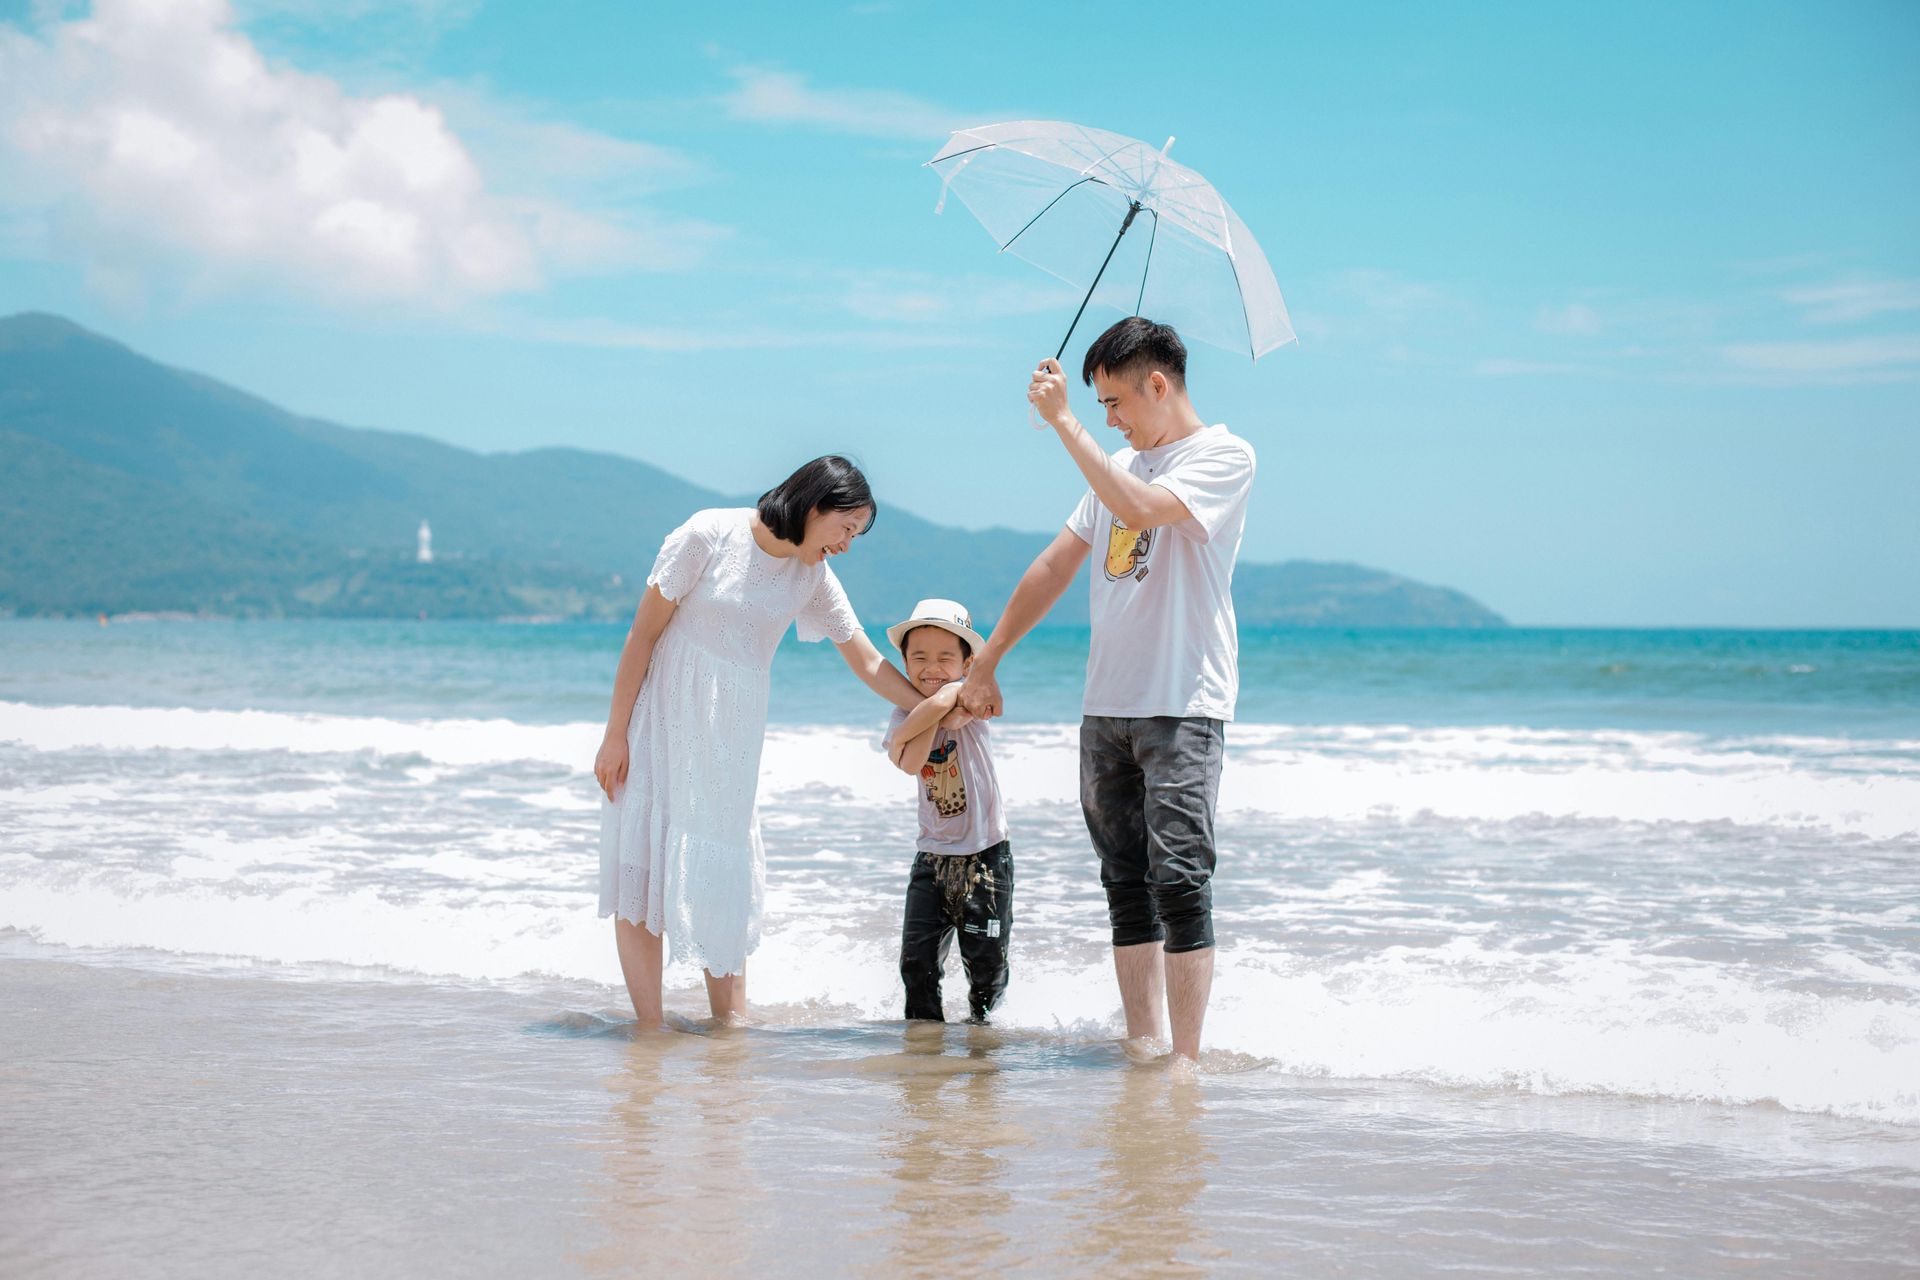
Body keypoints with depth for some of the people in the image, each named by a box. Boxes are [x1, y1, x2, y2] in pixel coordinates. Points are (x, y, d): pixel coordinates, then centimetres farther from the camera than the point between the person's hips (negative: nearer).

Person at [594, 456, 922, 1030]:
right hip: (663, 718, -4)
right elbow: (643, 633, -10)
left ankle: (730, 1025, 8)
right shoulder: (710, 534, -13)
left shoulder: (813, 577, 2)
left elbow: (869, 664, 8)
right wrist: (615, 733, -10)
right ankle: (650, 1031, -2)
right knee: (641, 868, -5)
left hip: (732, 735, 4)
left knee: (726, 874, 2)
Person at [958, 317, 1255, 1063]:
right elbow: (1055, 567, 22)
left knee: (1179, 877, -11)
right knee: (1126, 882, 6)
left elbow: (1141, 509, -23)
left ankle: (1187, 1057, -9)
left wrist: (1063, 422, -18)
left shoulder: (1224, 456, -5)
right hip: (1106, 705, 7)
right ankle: (1142, 1047, 10)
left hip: (1182, 706, -7)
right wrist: (985, 663, 22)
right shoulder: (1119, 466, 19)